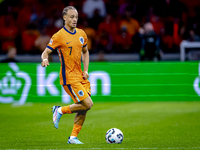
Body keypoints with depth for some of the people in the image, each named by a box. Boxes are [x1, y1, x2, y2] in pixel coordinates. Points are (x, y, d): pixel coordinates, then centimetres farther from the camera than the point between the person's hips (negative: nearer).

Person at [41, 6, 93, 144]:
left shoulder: (81, 34, 10)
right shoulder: (59, 36, -9)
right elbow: (46, 52, -8)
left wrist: (86, 70, 11)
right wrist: (45, 59, -32)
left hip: (80, 76, 7)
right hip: (69, 77, -7)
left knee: (84, 107, 3)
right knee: (87, 104, -15)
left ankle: (73, 137, 13)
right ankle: (60, 111, 4)